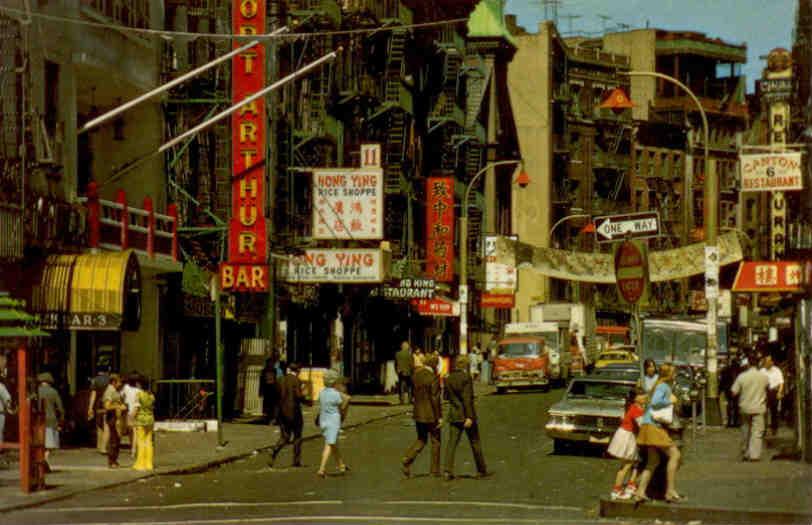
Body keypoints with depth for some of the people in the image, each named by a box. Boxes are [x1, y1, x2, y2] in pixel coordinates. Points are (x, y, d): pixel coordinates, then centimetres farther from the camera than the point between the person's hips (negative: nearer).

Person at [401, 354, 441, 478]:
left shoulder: (416, 375, 2)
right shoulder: (433, 378, -18)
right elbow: (435, 399, -18)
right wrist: (439, 417, -12)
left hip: (418, 413, 6)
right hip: (431, 414, -6)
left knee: (421, 440, 18)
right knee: (435, 441, 10)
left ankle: (406, 460, -4)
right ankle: (435, 470, 16)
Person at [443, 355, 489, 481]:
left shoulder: (448, 379, 5)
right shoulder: (466, 378, -13)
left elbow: (447, 396, 13)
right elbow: (467, 399, -18)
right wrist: (469, 417, -19)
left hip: (454, 415, 4)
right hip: (467, 414, -4)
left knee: (452, 443, 0)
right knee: (475, 442, 9)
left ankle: (448, 470, -13)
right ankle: (481, 470, 18)